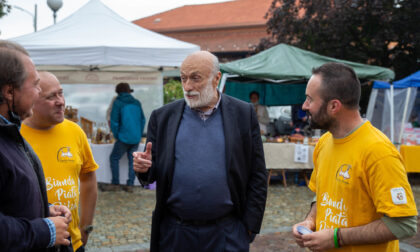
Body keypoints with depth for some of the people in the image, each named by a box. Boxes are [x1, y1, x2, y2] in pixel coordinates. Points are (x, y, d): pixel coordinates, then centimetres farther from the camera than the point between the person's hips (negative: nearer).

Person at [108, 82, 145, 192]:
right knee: (132, 160, 10)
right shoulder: (137, 103, 9)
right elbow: (143, 120, 15)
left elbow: (114, 122, -8)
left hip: (124, 138, -5)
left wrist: (116, 136, 4)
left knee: (114, 158, 6)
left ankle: (115, 184, 4)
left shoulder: (117, 103, -6)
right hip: (136, 138, 5)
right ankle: (130, 185, 8)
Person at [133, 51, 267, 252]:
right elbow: (154, 173, 8)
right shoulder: (163, 117, 5)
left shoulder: (243, 114, 1)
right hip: (174, 233, 2)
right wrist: (144, 168, -14)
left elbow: (257, 177, 2)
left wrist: (250, 225, -2)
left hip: (226, 233, -1)